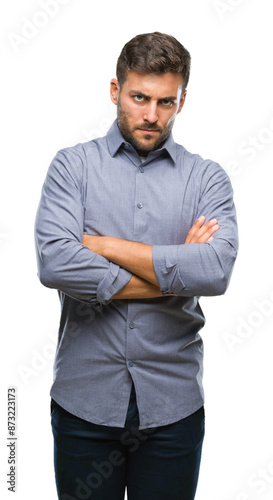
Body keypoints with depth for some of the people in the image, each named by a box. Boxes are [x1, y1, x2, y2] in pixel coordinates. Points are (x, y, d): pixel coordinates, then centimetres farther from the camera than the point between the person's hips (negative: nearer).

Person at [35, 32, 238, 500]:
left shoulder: (207, 177, 2)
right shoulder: (72, 165, -1)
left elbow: (217, 271, -16)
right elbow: (53, 263, -17)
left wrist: (106, 245, -13)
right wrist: (174, 276, -12)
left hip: (173, 404, 1)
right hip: (84, 397, 0)